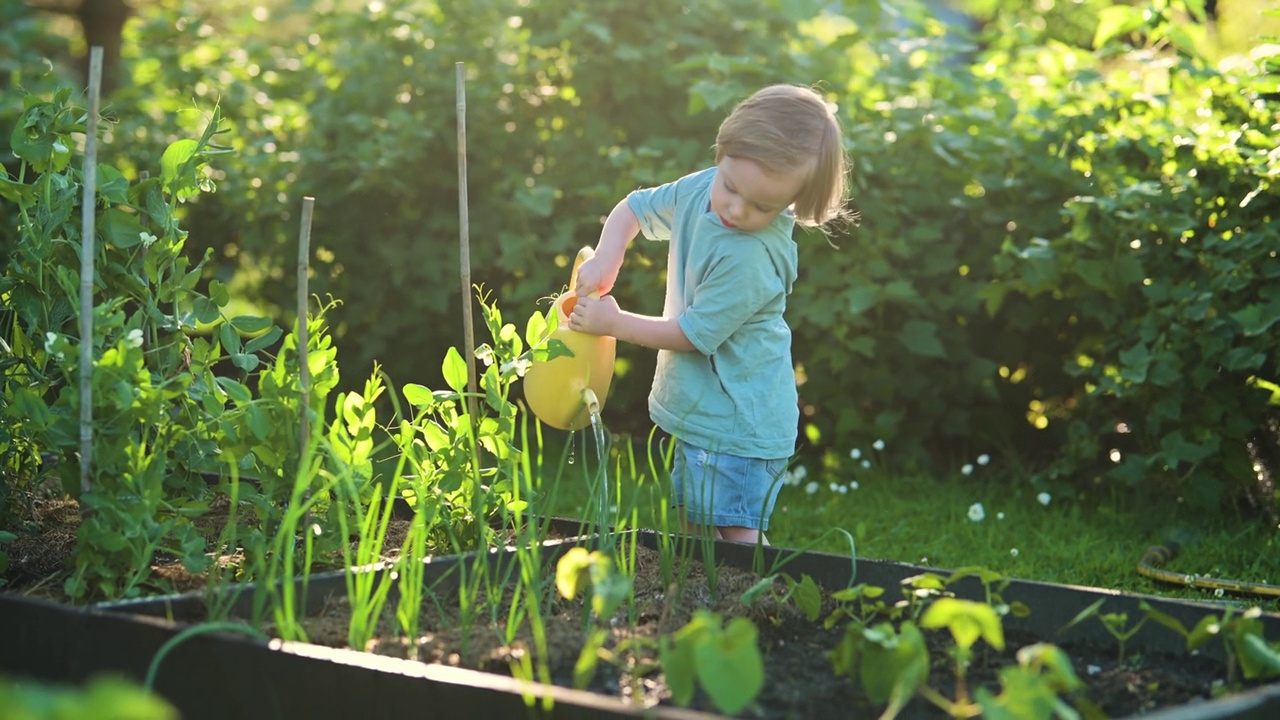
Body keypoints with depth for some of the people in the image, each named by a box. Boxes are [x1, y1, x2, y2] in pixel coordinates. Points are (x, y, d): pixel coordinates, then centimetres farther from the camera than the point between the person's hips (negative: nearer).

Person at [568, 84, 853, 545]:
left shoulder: (752, 258, -29)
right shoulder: (700, 190, -4)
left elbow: (693, 334, -20)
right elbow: (634, 209, 13)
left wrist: (614, 324, -10)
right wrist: (605, 257, -7)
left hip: (738, 424, -9)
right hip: (699, 411, 9)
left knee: (736, 538, -8)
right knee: (694, 528, 19)